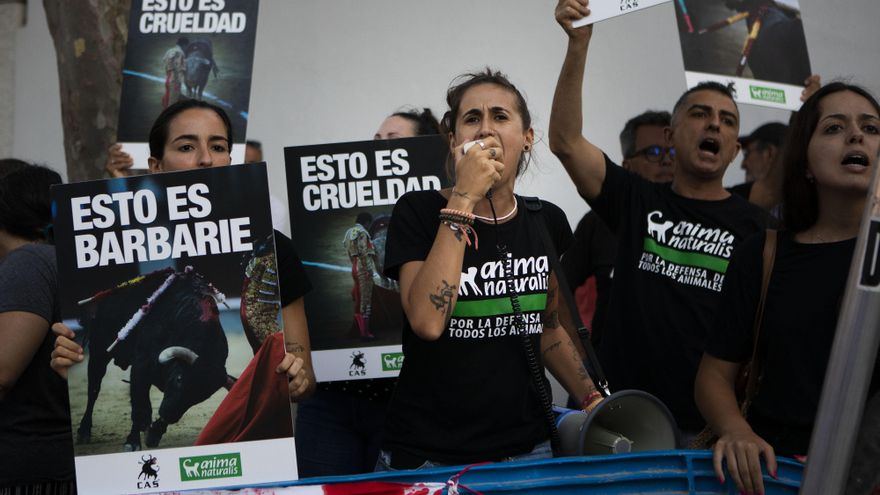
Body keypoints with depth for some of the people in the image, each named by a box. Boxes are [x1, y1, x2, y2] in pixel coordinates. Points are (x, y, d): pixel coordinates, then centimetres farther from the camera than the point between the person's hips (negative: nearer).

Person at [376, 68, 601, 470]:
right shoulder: (419, 211, -8)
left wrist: (593, 399, 3)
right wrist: (463, 199, -22)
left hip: (526, 449, 4)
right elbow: (427, 321, -24)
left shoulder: (547, 222, 4)